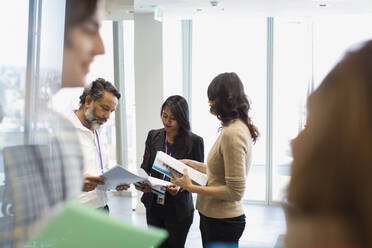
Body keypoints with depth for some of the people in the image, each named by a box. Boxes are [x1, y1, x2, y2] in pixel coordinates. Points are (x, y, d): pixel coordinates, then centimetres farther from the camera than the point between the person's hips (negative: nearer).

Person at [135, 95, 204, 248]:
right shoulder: (153, 136, 3)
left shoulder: (194, 142, -9)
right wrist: (141, 184, -16)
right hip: (153, 206, 3)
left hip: (178, 210, -3)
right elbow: (145, 167, 5)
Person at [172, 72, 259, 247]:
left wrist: (192, 188, -20)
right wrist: (190, 163, 21)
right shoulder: (239, 127, 8)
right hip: (214, 217, 9)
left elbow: (235, 192, -23)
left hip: (222, 222, -9)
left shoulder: (232, 134, -22)